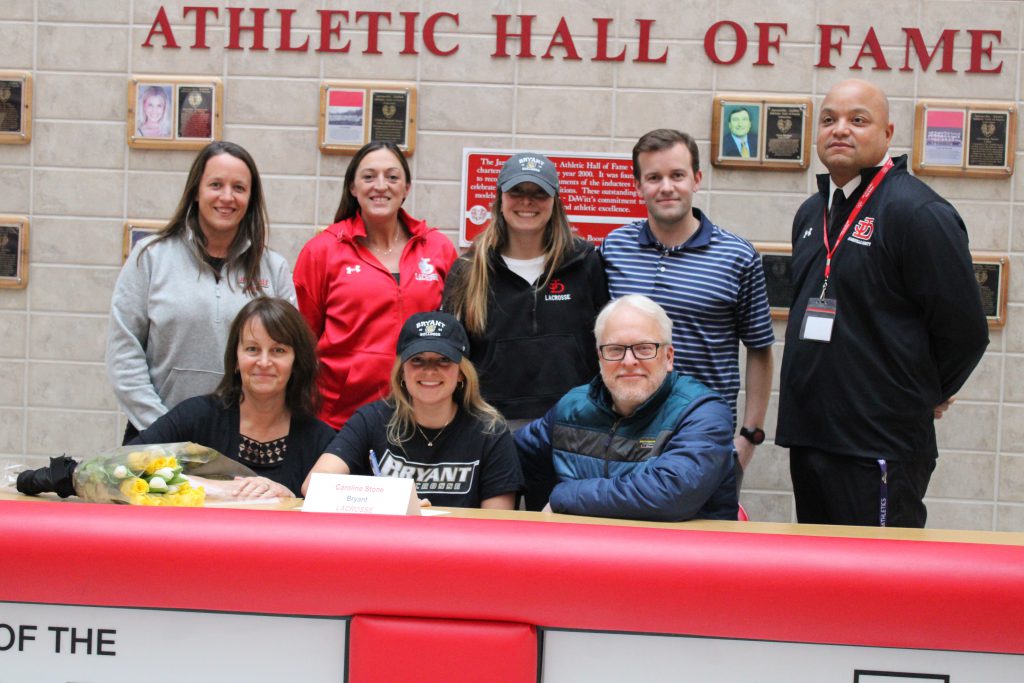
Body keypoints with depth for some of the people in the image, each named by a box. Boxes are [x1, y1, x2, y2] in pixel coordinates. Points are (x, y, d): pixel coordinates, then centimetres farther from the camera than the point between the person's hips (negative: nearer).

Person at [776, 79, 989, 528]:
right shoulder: (811, 214, 14)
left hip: (880, 451, -8)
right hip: (808, 436, 8)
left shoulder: (918, 212, -12)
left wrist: (921, 396, 1)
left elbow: (964, 330, -12)